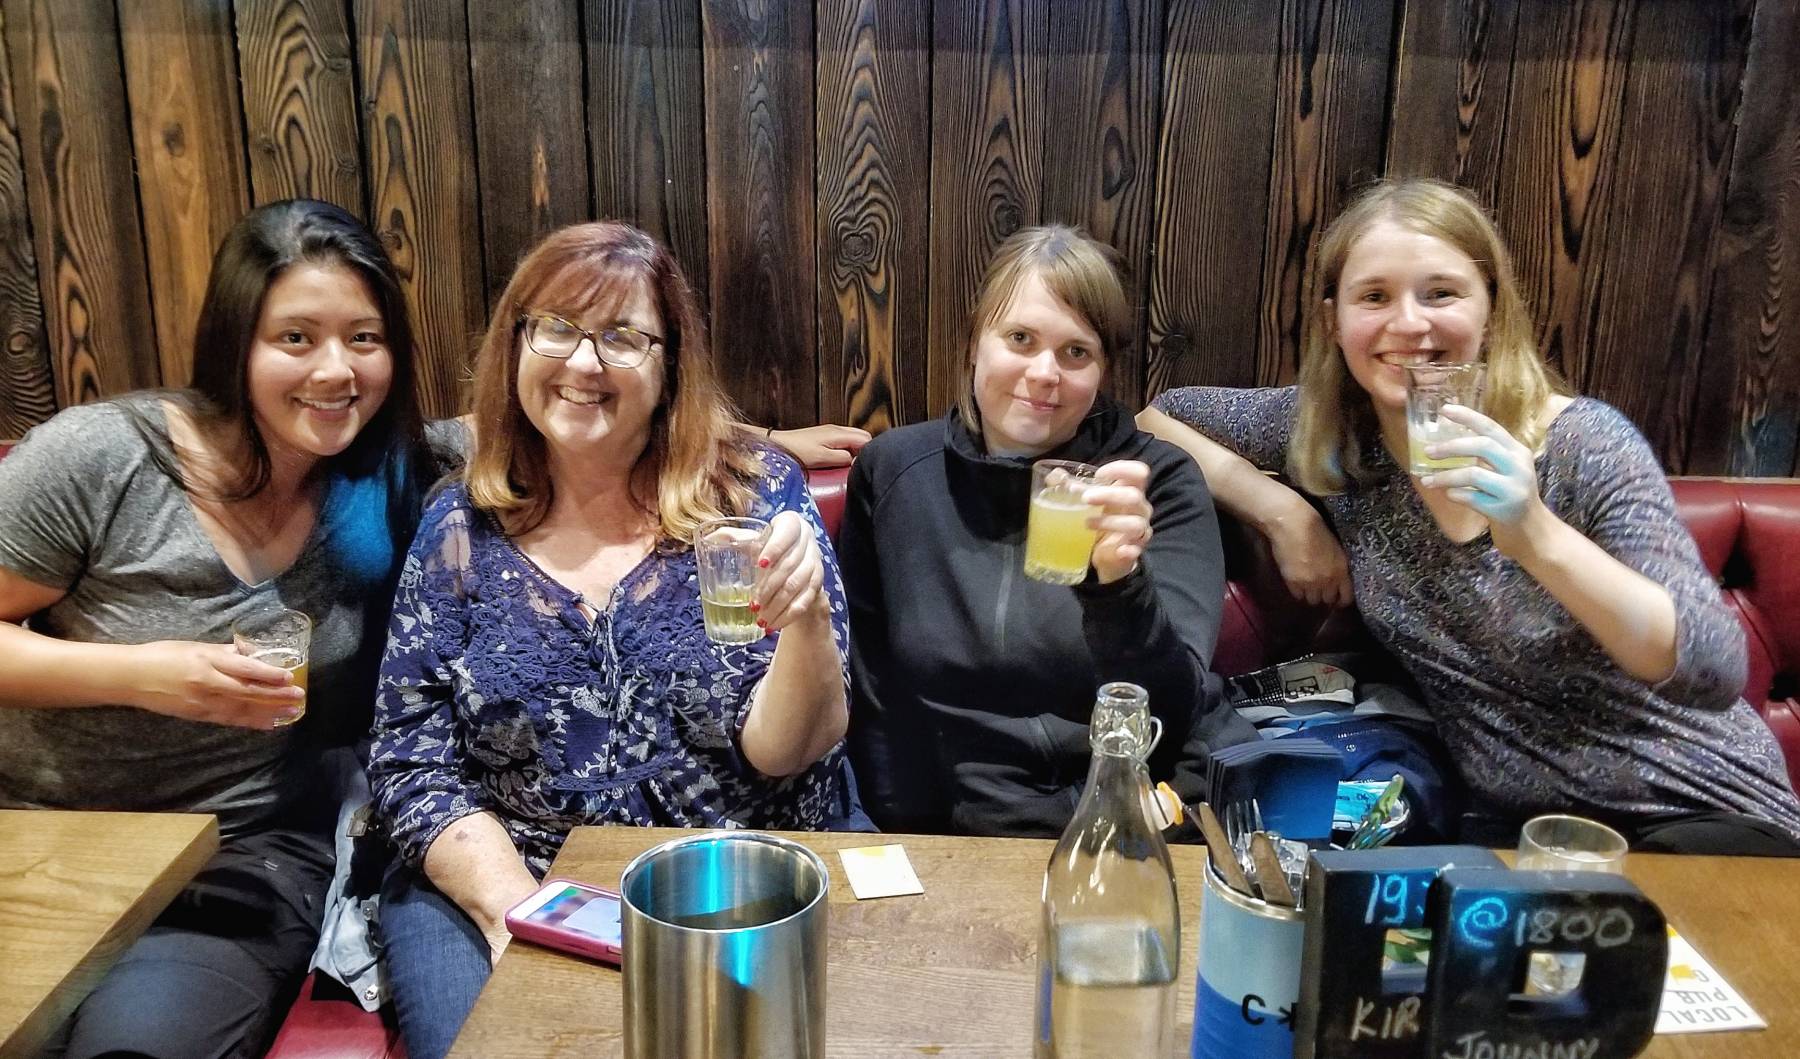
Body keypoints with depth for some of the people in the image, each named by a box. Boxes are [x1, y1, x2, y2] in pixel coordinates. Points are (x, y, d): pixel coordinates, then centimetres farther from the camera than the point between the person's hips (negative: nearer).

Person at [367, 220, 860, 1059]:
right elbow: (412, 763, 1)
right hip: (501, 880, 1)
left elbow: (785, 753, -9)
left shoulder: (756, 493, -5)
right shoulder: (459, 527, 1)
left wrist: (807, 620, -29)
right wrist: (516, 909, -15)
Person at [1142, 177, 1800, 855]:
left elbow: (1716, 671, -23)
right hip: (1514, 824, 4)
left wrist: (1535, 537, -38)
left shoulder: (1585, 445, -17)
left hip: (1703, 816, -4)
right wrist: (1282, 511, -9)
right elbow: (1154, 417, 6)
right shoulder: (1327, 430, -6)